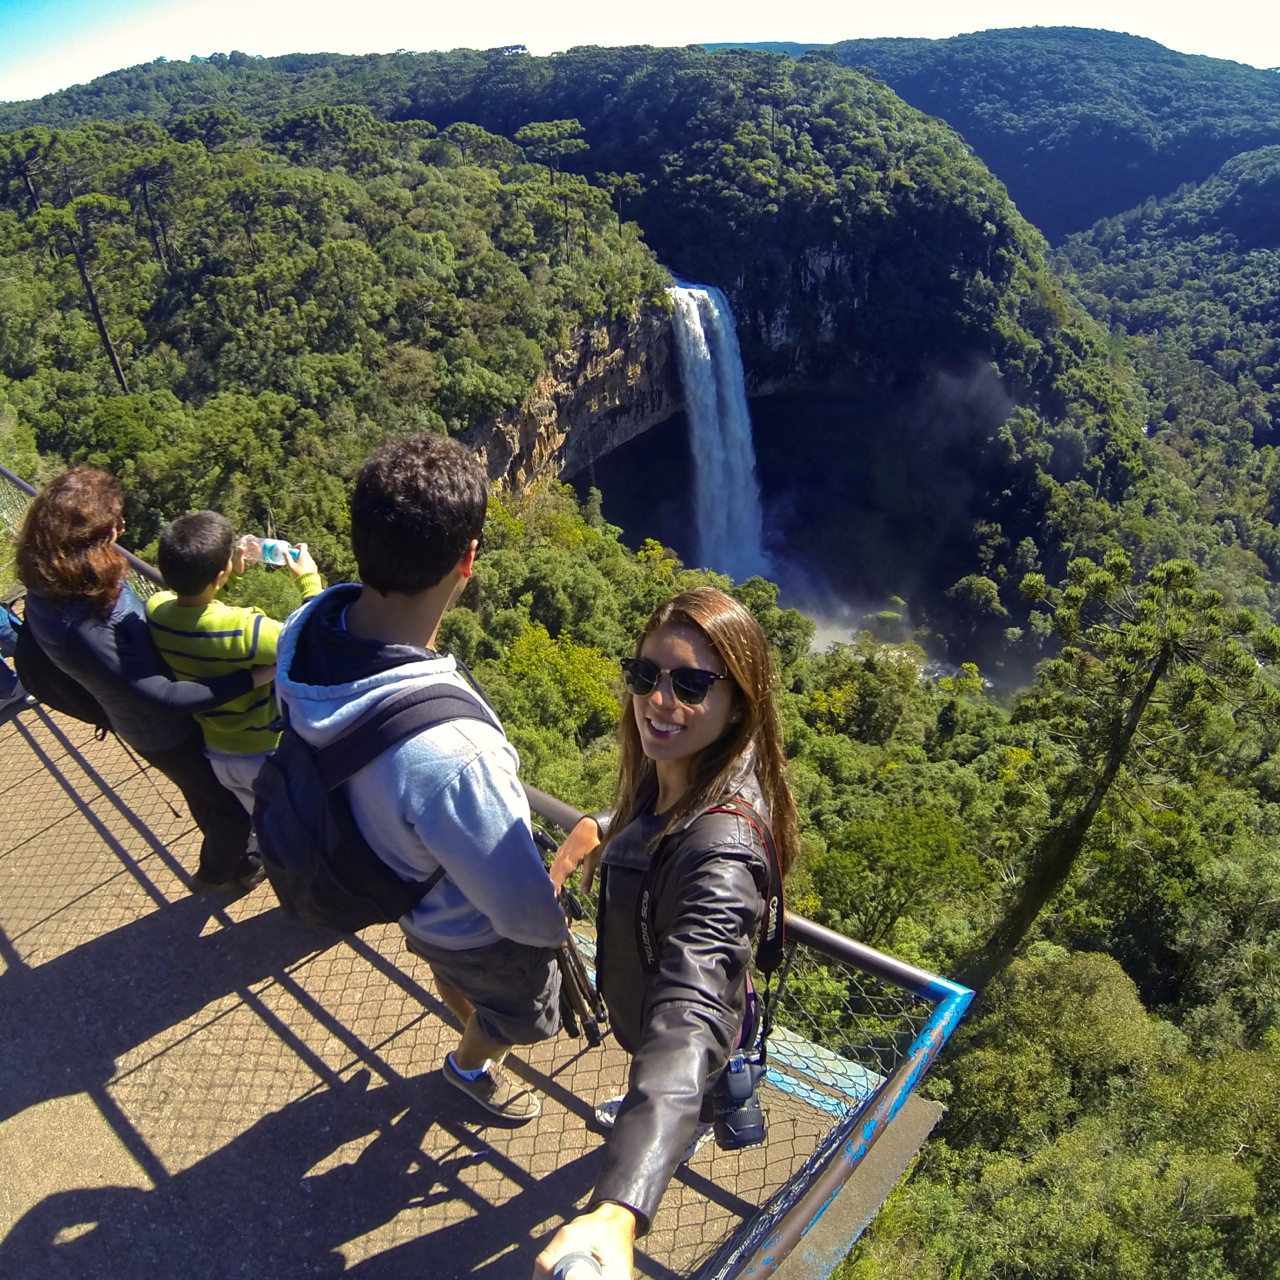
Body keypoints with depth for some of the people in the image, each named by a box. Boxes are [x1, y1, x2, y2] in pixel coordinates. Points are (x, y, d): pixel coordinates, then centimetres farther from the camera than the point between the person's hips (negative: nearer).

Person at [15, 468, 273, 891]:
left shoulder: (52, 589, -15)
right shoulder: (80, 629, -41)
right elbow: (163, 697, -36)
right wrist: (253, 677, -37)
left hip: (139, 716, 8)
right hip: (167, 731, -8)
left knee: (205, 794, 33)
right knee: (231, 803, 18)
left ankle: (227, 855, 60)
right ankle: (219, 873, 47)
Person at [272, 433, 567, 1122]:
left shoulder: (306, 629, -27)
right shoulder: (450, 755, -50)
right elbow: (526, 914, -31)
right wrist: (561, 918, -8)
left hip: (392, 878, 6)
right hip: (477, 933, -6)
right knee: (523, 1016, 31)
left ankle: (476, 1028, 71)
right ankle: (469, 1066, 63)